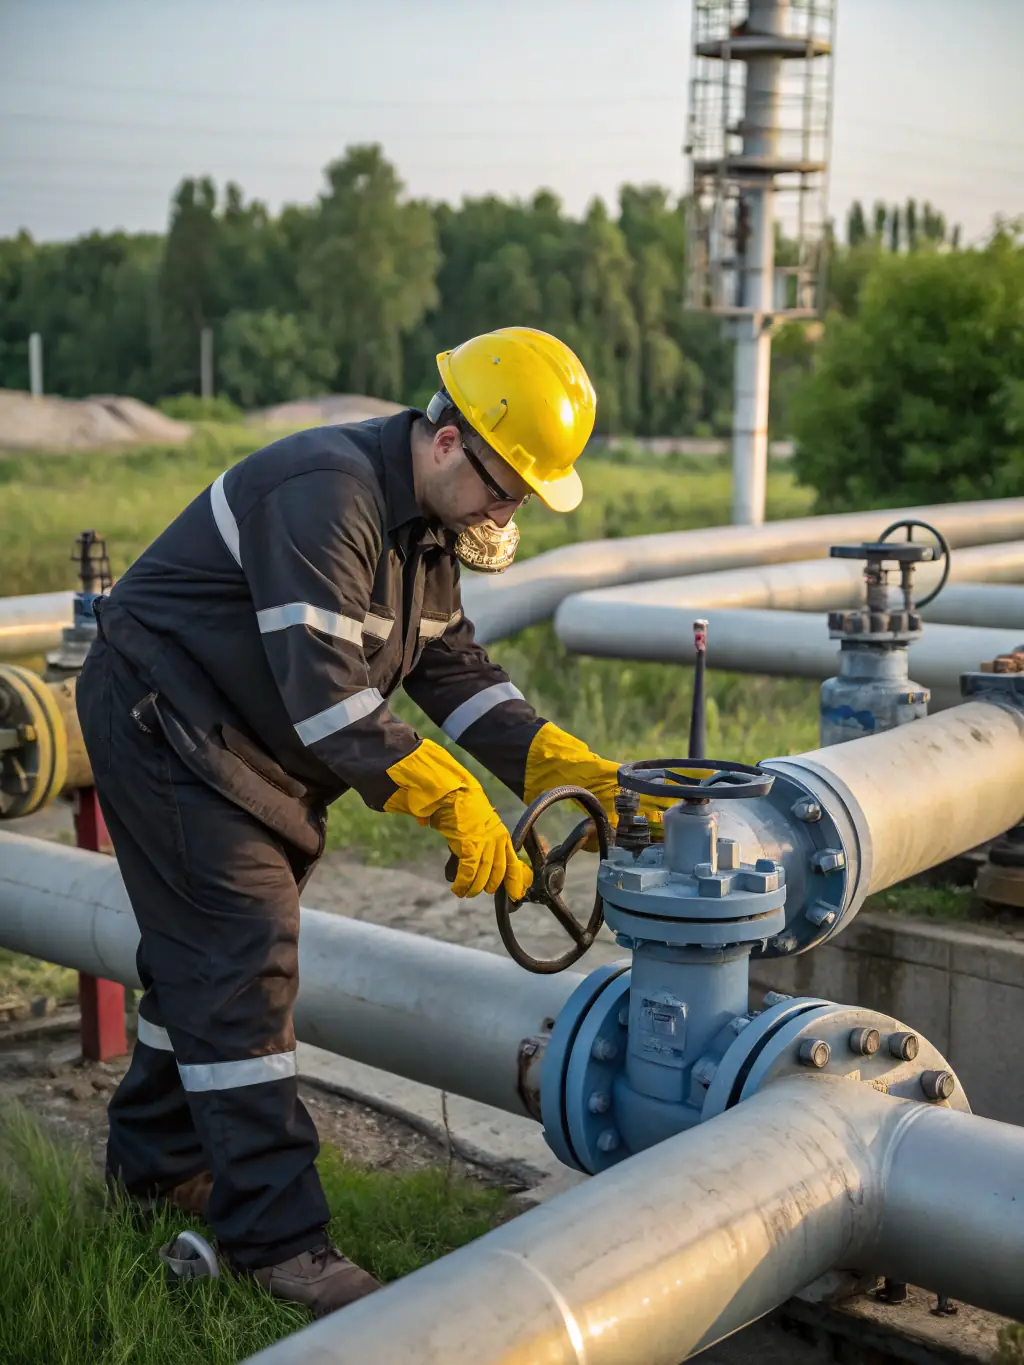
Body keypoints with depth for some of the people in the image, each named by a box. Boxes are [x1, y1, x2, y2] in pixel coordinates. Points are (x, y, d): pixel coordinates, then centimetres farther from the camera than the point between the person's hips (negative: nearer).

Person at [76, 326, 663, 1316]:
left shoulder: (424, 521, 5)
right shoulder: (326, 494, -27)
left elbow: (450, 665, 5)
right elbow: (327, 694, -32)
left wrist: (567, 765, -6)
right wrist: (452, 803, -32)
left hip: (245, 743, 10)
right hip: (164, 721, -10)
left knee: (206, 946, 17)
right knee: (243, 957, -12)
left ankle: (156, 1160, 35)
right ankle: (275, 1237, -5)